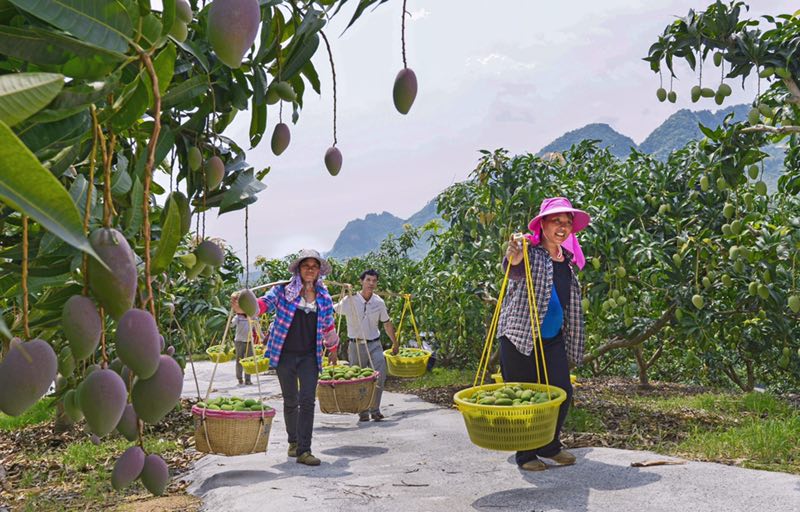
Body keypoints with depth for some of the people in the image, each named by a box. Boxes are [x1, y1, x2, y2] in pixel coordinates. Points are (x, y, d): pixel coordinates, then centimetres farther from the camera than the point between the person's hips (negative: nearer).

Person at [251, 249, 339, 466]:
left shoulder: (324, 297, 5)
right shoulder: (283, 290, -3)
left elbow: (328, 326, 19)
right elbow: (264, 303, -17)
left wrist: (333, 347, 30)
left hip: (310, 356, 1)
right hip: (285, 354, -1)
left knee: (307, 401, -9)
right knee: (290, 401, 10)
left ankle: (304, 450, -6)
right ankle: (293, 441, 32)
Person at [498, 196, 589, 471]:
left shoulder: (567, 259, 12)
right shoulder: (530, 252, -8)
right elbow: (514, 272, -32)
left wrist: (572, 344, 22)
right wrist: (514, 258, -56)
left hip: (553, 338, 6)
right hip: (519, 337, -6)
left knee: (562, 391, 1)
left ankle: (549, 446, 21)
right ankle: (526, 454, 14)